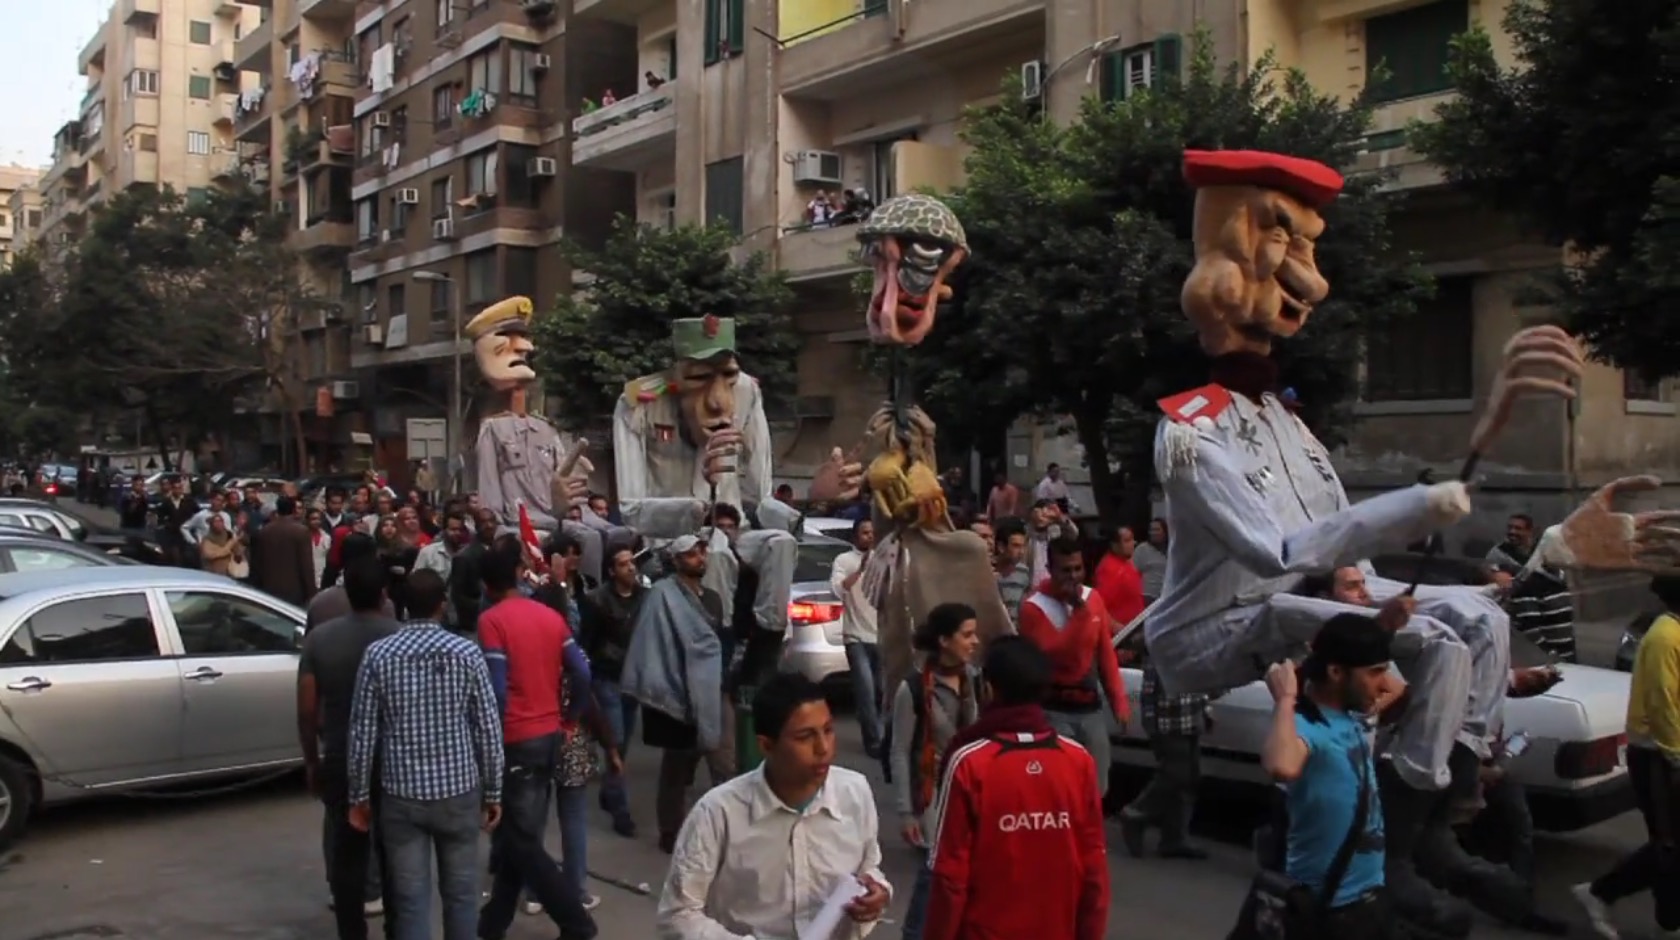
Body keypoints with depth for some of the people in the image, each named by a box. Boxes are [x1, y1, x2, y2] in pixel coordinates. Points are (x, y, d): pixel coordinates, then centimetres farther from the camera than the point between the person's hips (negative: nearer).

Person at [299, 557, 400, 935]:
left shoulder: (319, 638, -4)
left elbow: (307, 710, -2)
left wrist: (311, 761, 9)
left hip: (339, 759, 2)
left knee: (346, 855, 11)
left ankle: (351, 932, 18)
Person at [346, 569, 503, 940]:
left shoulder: (378, 654, -4)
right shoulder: (467, 653, -5)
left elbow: (363, 732, -3)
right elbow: (487, 729, -4)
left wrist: (359, 796, 7)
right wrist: (493, 792, 5)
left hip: (401, 793, 0)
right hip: (459, 790, 0)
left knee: (410, 899, 6)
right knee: (460, 894, 12)